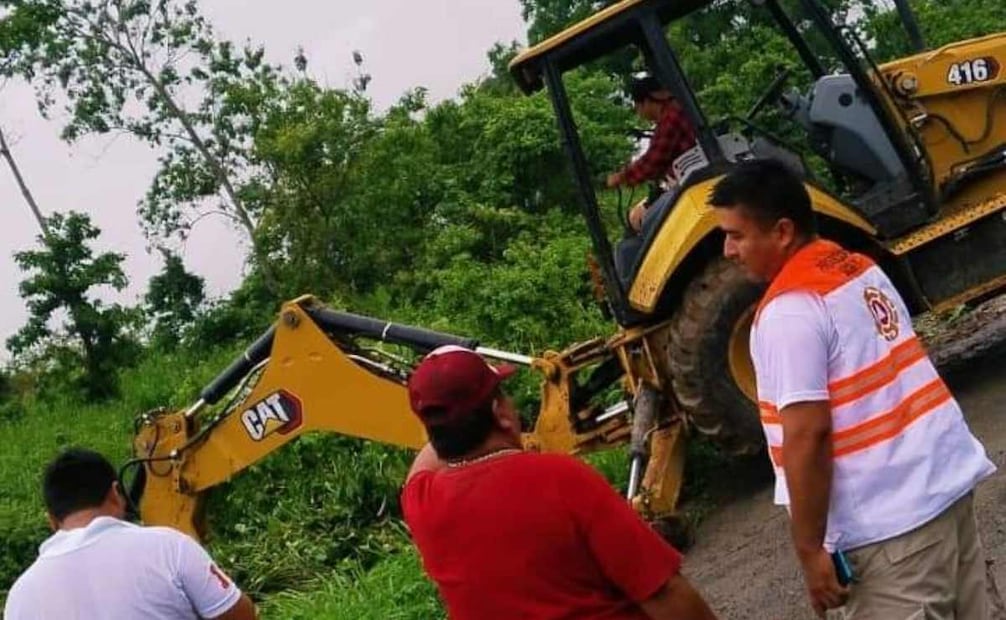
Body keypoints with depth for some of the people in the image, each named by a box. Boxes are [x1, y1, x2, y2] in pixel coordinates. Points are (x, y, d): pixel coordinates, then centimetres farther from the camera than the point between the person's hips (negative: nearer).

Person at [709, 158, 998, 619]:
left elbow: (807, 435, -22)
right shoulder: (859, 268, 8)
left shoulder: (789, 310, -18)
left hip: (890, 526, -9)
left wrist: (809, 549, -16)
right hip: (950, 474, 9)